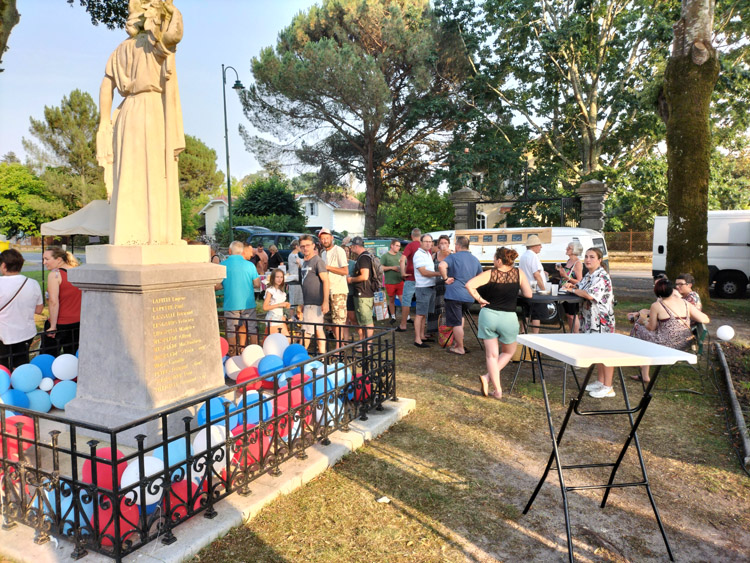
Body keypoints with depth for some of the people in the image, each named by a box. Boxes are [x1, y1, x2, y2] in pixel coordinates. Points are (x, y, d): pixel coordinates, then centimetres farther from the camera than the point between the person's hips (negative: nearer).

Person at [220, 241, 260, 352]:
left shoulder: (223, 265, -3)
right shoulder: (250, 265, -3)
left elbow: (217, 285, 0)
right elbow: (257, 284, -2)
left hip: (230, 304, 0)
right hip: (248, 303, 1)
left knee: (231, 331, 11)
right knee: (252, 329, 11)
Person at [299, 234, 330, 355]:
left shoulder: (318, 261, -11)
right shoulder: (305, 262, 16)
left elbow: (325, 281, -17)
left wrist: (325, 302, -23)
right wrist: (303, 304, 20)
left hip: (315, 303, -9)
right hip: (308, 303, 9)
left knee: (307, 331, -6)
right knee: (319, 330, 12)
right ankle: (322, 354, 17)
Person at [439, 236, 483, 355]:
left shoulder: (453, 257, -7)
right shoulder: (475, 259, 14)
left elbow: (441, 266, -27)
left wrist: (446, 278, -15)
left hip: (454, 295, -7)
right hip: (469, 296, 7)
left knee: (456, 323, 2)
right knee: (460, 317, 27)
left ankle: (460, 348, 8)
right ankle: (457, 341, 26)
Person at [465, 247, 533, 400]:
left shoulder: (490, 274, -5)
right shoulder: (519, 273, -2)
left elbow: (469, 285, -17)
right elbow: (528, 294, 1)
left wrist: (479, 299, -4)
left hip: (488, 314, 0)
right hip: (508, 318, 0)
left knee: (492, 355, 9)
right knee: (508, 352, 21)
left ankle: (498, 390, 4)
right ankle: (487, 378, 4)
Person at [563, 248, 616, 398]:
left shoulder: (602, 276, -16)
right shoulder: (588, 275, 13)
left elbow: (590, 295, -27)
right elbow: (582, 288, 23)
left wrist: (573, 290, -12)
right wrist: (572, 286, 2)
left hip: (602, 319, -10)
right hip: (591, 318, 10)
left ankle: (608, 387, 2)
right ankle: (600, 381, 28)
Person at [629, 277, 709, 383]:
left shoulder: (656, 306, -12)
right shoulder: (686, 303, 0)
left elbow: (651, 328, -5)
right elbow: (705, 319, 1)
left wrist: (644, 322, 17)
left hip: (667, 344, -6)